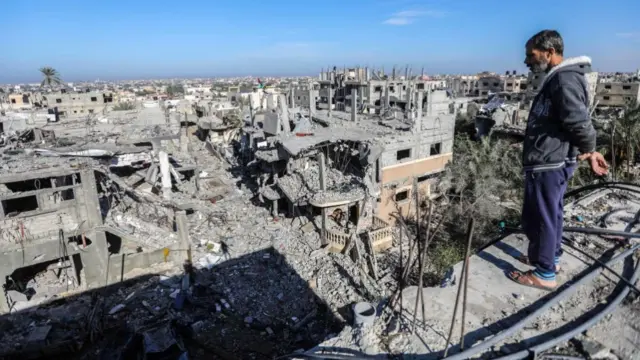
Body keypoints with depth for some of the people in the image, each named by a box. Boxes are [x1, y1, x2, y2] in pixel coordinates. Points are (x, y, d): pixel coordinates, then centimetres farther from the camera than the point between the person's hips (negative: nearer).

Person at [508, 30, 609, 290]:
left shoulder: (565, 79, -18)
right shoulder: (558, 78, 15)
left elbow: (579, 122, -23)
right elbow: (576, 121, 20)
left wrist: (588, 150, -5)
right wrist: (589, 152, 15)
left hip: (547, 164, -10)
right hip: (553, 162, 10)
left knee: (539, 217, 0)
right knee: (550, 214, 21)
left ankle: (545, 274, 14)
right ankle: (551, 258, 37)